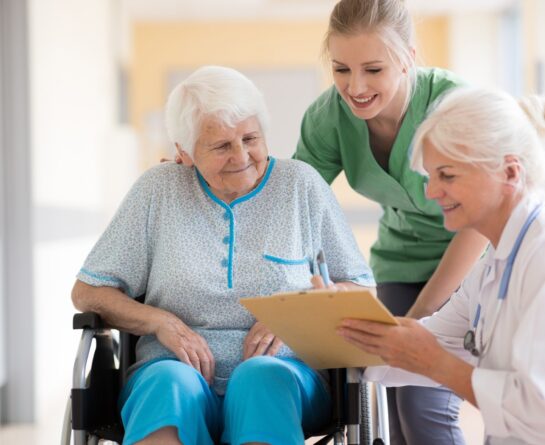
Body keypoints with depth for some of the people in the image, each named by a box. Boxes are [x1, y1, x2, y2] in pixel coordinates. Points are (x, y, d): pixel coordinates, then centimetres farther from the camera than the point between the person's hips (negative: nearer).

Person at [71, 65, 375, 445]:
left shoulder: (300, 183, 9)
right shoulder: (158, 189, 9)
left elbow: (361, 289, 11)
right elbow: (88, 292, 11)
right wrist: (160, 321, -8)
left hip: (282, 367, 0)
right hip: (177, 367, 0)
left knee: (261, 376, -36)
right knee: (169, 381, -36)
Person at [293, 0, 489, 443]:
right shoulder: (331, 114, -12)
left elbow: (479, 223, -19)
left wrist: (418, 319, -18)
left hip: (473, 268, -4)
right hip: (402, 268, 5)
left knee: (425, 409, -19)